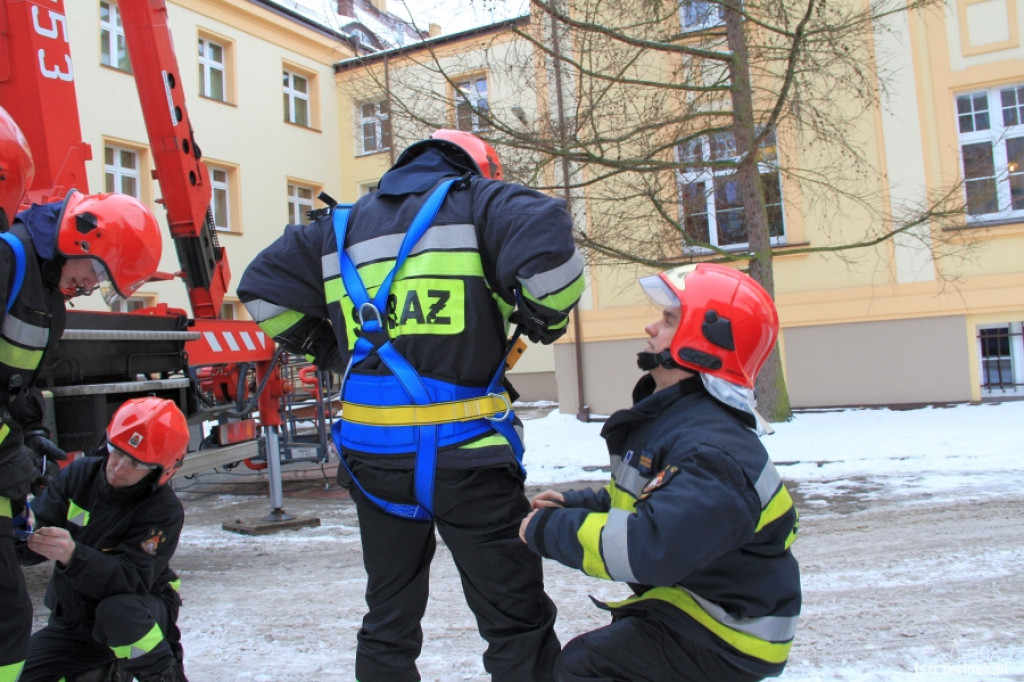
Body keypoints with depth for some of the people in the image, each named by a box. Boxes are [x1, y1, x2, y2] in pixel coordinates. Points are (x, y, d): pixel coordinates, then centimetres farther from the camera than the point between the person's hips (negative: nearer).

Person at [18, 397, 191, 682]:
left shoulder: (164, 511, -23)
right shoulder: (79, 474, -9)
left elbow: (132, 580, -34)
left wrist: (72, 555, -48)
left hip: (141, 609, -5)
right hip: (72, 621, 6)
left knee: (118, 611, -37)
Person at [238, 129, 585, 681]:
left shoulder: (341, 228, 16)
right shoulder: (478, 202, 0)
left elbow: (263, 288, 17)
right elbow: (547, 244, -19)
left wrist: (328, 351, 21)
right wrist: (545, 320, -1)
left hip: (375, 458, 5)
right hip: (466, 454, -5)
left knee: (389, 621, 22)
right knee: (518, 623, 7)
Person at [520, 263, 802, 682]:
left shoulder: (713, 451, -29)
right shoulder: (667, 419, 5)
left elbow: (649, 547, -40)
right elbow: (645, 500, 17)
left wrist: (549, 529, -26)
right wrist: (574, 505, 0)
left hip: (725, 639, -9)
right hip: (681, 603, 10)